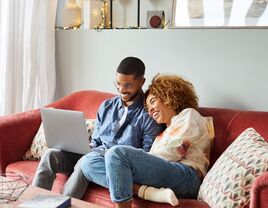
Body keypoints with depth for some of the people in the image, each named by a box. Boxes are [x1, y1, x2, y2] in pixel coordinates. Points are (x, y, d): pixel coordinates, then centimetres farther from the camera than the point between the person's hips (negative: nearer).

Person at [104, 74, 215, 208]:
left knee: (118, 153, -23)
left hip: (186, 177, -8)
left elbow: (173, 152, -5)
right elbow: (152, 161, 16)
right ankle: (154, 193, -21)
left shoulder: (188, 114, 12)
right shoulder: (163, 134, 33)